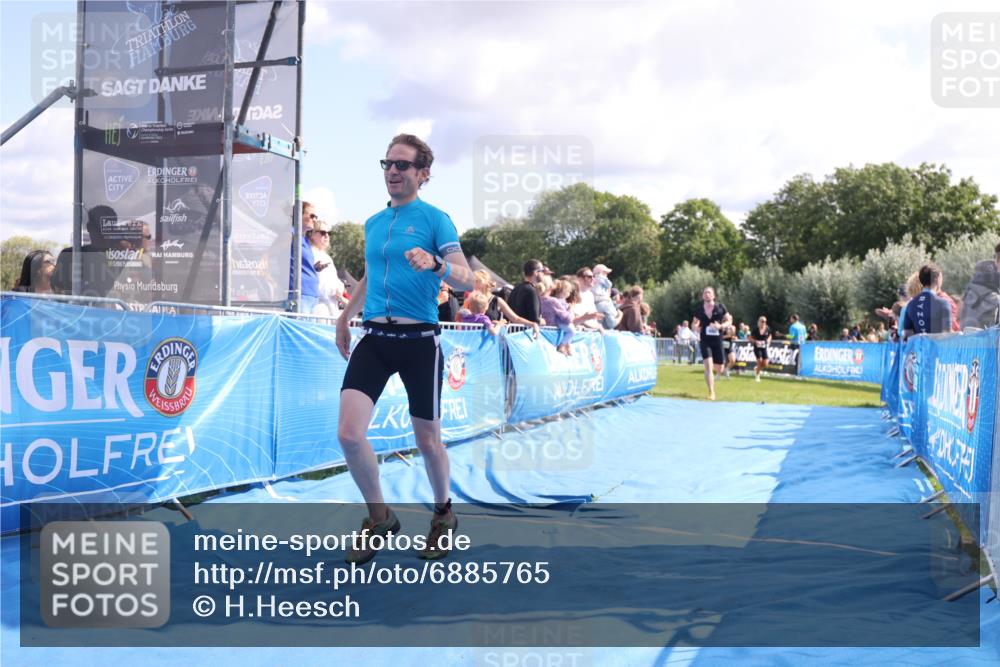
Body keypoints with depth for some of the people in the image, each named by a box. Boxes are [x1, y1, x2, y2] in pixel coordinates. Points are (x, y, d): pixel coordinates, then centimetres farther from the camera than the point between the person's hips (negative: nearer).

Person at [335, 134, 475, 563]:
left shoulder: (434, 219, -3)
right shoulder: (373, 224, 14)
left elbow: (468, 281, -12)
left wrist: (435, 264, -30)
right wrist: (345, 317, 28)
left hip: (419, 340, -4)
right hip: (374, 338, 4)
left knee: (427, 440, 7)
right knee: (349, 433, -11)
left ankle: (443, 514, 34)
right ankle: (379, 519, 11)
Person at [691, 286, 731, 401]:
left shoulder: (720, 307, -2)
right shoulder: (699, 310, 1)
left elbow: (729, 320, 3)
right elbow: (694, 323, 15)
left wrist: (721, 325, -17)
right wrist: (696, 327, -8)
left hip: (717, 340, 1)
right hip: (705, 340, -1)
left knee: (719, 365, 12)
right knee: (708, 365, -14)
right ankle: (711, 393, -14)